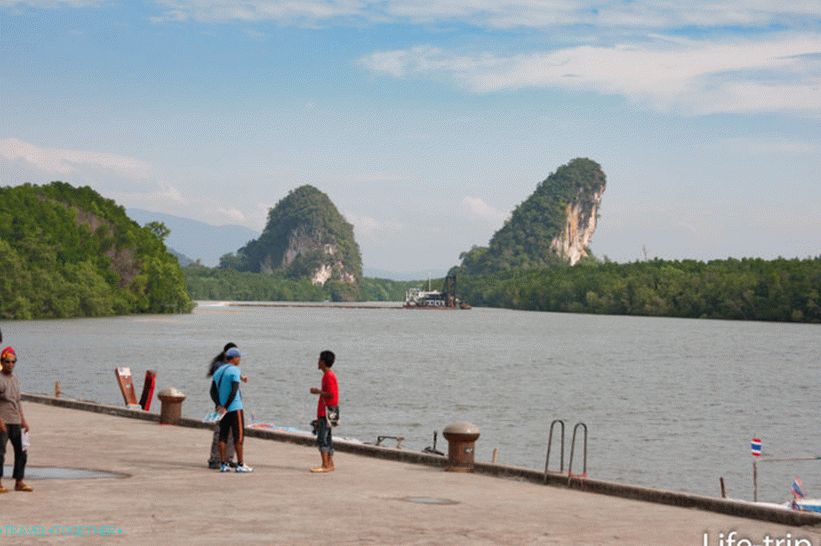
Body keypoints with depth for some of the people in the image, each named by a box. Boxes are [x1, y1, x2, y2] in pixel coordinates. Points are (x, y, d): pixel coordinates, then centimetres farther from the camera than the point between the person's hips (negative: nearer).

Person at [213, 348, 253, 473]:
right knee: (239, 436, -2)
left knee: (223, 436, 7)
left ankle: (223, 464, 6)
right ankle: (240, 465, -1)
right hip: (234, 407, -7)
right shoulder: (234, 370, -12)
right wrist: (225, 407, -16)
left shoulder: (218, 371, 10)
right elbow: (234, 391, -19)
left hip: (223, 408, 7)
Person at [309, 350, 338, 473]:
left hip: (326, 413, -11)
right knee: (327, 439, 12)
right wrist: (319, 391, 17)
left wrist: (318, 392, -13)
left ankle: (325, 465, -13)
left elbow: (331, 394, -22)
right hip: (325, 412, 11)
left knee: (322, 439, -11)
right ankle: (330, 464, 14)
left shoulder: (328, 376, -15)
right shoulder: (329, 375, 17)